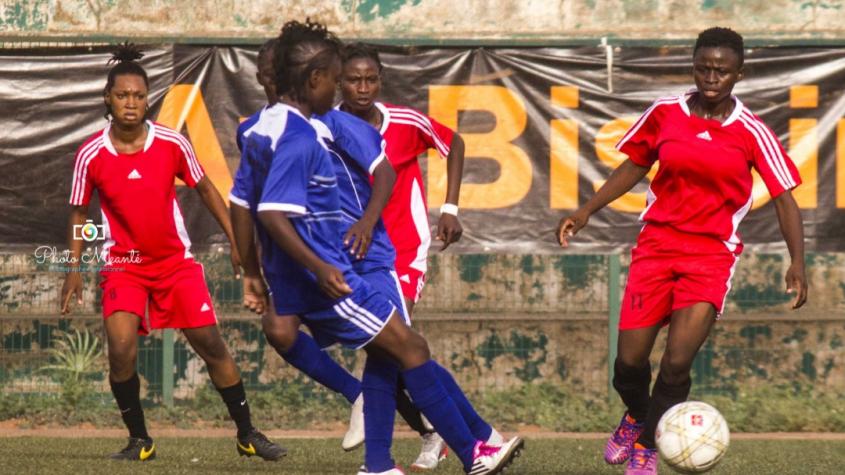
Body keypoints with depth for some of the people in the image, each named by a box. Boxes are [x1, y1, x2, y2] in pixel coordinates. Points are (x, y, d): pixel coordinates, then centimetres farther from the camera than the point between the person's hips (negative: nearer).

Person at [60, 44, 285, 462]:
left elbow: (205, 189, 5)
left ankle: (247, 435, 11)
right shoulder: (91, 155, -9)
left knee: (210, 342, -2)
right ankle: (139, 440, -1)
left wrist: (236, 240, 2)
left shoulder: (171, 143, -9)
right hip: (123, 265, -1)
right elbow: (79, 212, 5)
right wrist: (74, 267, 0)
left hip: (175, 260, 1)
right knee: (121, 347, -19)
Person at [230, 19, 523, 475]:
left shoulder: (264, 128, 12)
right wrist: (319, 267, -28)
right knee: (410, 346, -5)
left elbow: (241, 206, 17)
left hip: (300, 282, 10)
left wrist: (254, 274, 21)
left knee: (385, 350, 16)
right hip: (324, 280, -10)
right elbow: (271, 213, -28)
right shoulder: (298, 138, -18)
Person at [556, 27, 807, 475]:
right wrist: (586, 211, 11)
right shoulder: (665, 113, 1)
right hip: (656, 244, 2)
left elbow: (784, 197, -4)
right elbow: (634, 166, 16)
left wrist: (797, 262, -15)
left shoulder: (751, 132, -5)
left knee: (677, 362, -14)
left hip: (712, 253, -2)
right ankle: (636, 417, 33)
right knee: (629, 360, -3)